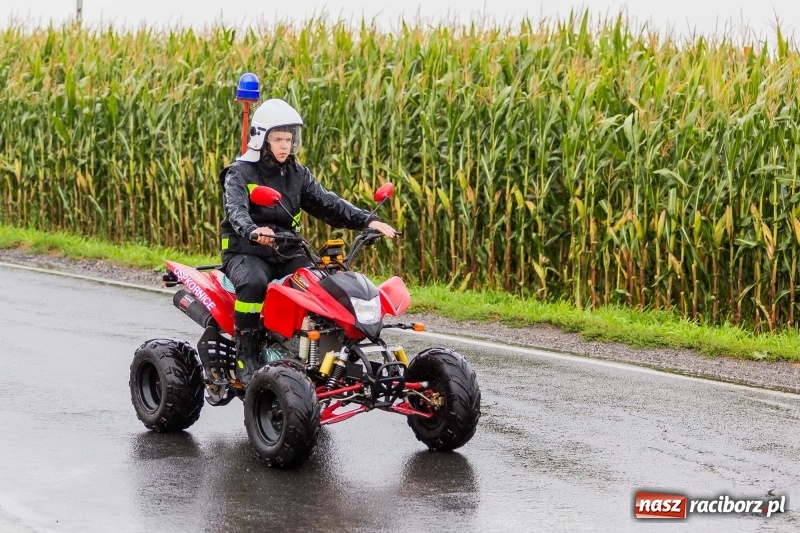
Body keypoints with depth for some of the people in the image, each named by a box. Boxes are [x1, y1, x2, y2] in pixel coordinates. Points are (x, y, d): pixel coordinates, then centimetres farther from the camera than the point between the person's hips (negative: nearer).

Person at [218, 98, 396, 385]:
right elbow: (236, 210, -24)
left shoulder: (297, 174, 13)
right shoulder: (239, 173, -5)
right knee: (253, 283, -37)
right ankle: (245, 357, -26)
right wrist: (253, 231, -48)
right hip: (246, 252, -5)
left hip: (287, 253, 5)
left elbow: (326, 203, 3)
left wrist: (367, 221, -14)